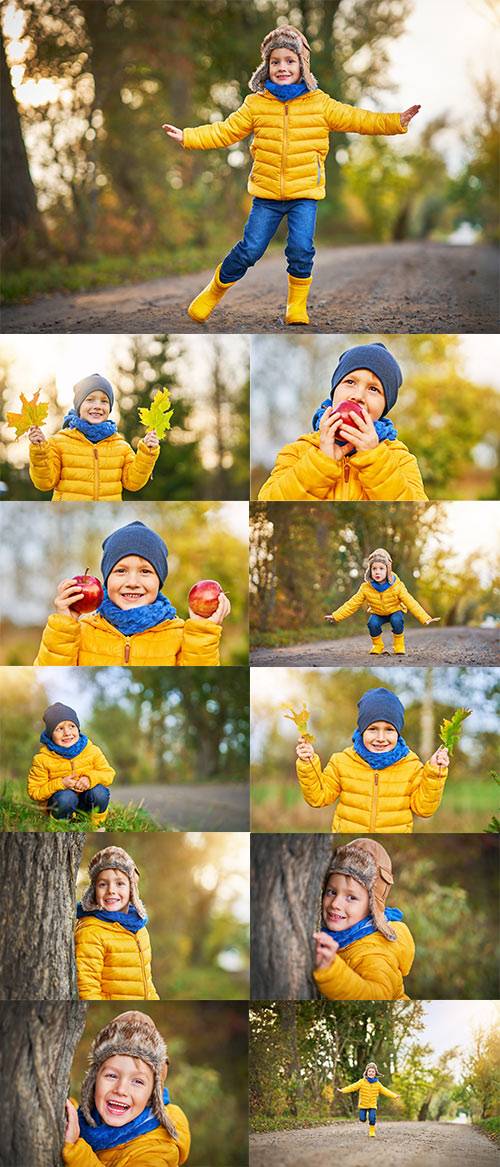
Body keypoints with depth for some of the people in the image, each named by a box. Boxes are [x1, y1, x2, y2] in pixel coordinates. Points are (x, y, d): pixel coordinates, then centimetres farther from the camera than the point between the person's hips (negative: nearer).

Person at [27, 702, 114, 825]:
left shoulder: (92, 751, -8)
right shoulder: (42, 759, -14)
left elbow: (108, 774, -2)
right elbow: (34, 792, -12)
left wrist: (90, 779, -25)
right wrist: (61, 784, -27)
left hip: (86, 802, 2)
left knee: (100, 791, -28)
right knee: (66, 797, -36)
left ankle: (96, 825, -3)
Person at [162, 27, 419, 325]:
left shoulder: (320, 103, 0)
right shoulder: (256, 104, 1)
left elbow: (357, 119, 0)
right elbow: (226, 131, 3)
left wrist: (396, 122, -10)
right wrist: (187, 136, -6)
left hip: (305, 192, 0)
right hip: (266, 193, 0)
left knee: (301, 250, -12)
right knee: (249, 250, 0)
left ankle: (298, 306, 8)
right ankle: (214, 292, 22)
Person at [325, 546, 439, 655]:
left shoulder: (397, 586, -23)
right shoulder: (366, 587, -18)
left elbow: (411, 603, -22)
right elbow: (352, 604, -12)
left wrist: (426, 619, -29)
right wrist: (336, 616, -18)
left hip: (395, 611, -1)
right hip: (377, 614, 2)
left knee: (396, 621, -34)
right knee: (372, 624, -30)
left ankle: (399, 645, -8)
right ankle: (377, 646, 0)